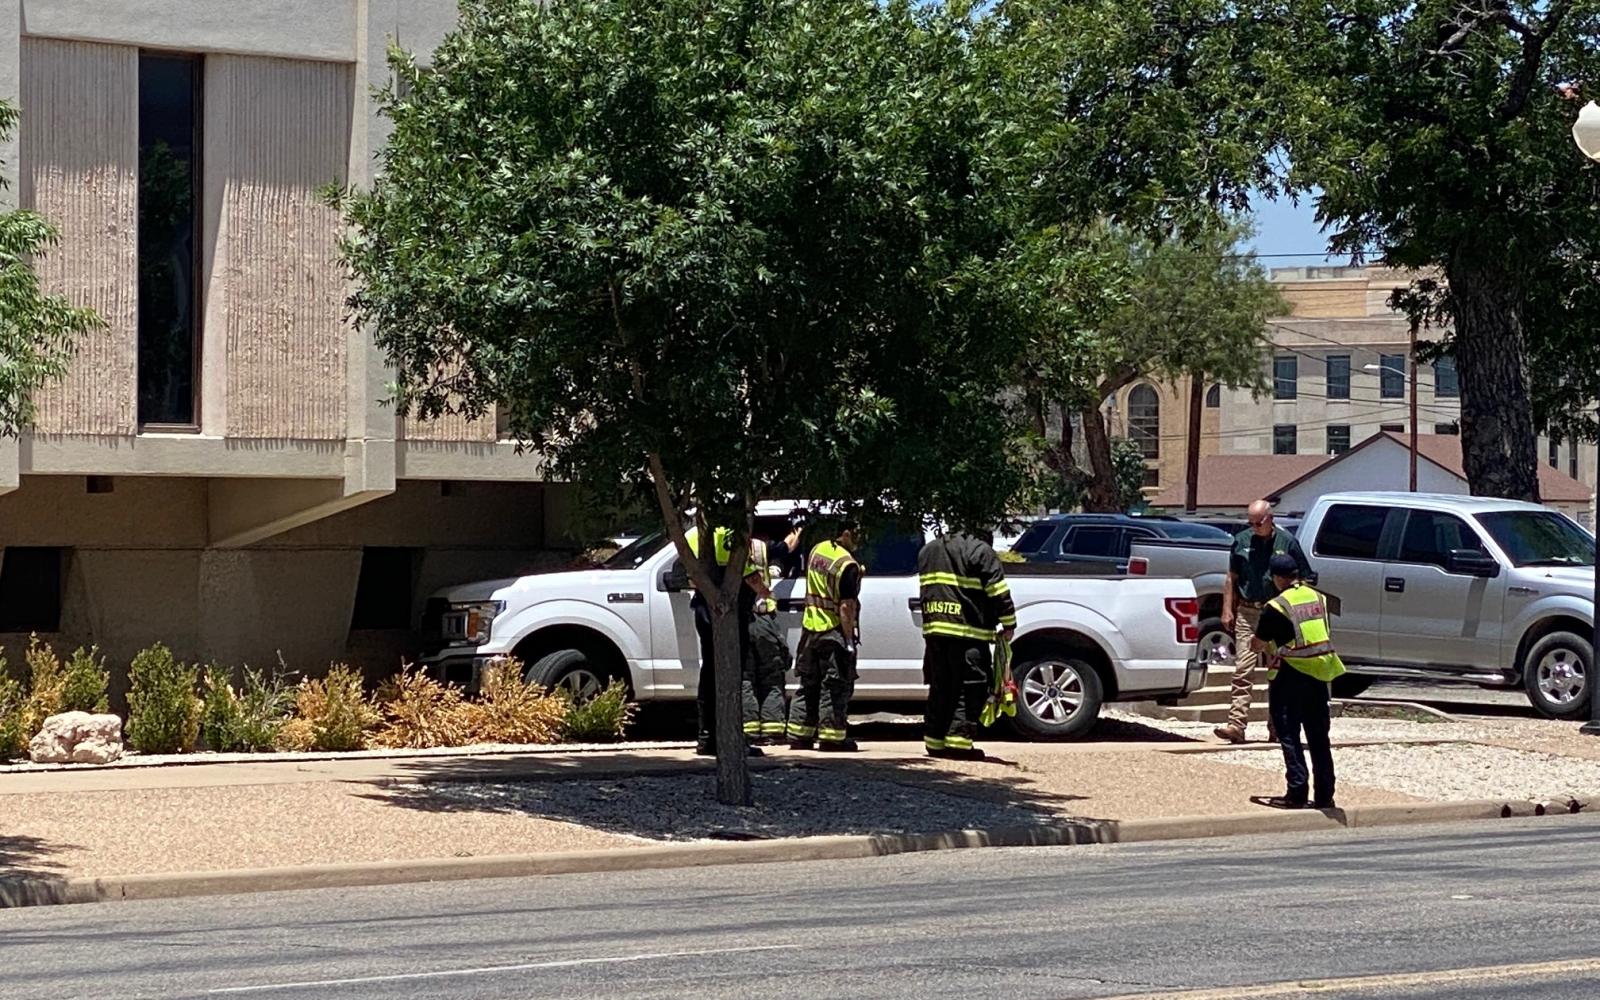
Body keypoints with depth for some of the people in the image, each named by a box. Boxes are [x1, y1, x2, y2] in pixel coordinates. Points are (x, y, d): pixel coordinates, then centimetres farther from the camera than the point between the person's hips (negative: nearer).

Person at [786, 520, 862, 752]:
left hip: (810, 629, 8)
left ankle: (799, 736, 16)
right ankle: (831, 738, 3)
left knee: (808, 685, 14)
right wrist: (850, 641, -18)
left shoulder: (817, 550, 6)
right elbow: (846, 607, -21)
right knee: (835, 688, 1)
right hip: (834, 633, -8)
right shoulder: (848, 565, -19)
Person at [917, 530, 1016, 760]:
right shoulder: (981, 551, -5)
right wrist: (1009, 624, 0)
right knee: (970, 689, -4)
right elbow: (998, 591, -8)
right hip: (968, 632, -7)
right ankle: (959, 740, -11)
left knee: (939, 688, 13)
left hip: (934, 629, 7)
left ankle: (934, 741, 14)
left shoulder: (927, 551, 18)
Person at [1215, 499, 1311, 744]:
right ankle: (1236, 724, -14)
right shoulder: (1242, 541, 7)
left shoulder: (1287, 542, 1)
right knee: (1243, 670, -8)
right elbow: (1232, 579, 13)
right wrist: (1227, 610, 5)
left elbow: (1303, 580, 5)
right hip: (1247, 613, 1)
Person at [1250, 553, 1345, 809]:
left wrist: (1256, 642, 21)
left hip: (1290, 676, -6)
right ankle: (1324, 795, 14)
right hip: (1320, 673, 6)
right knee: (1319, 736, 12)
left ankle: (1297, 793, -3)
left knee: (1289, 736, 1)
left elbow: (1257, 645, -4)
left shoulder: (1276, 607, -12)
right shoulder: (1318, 598, 8)